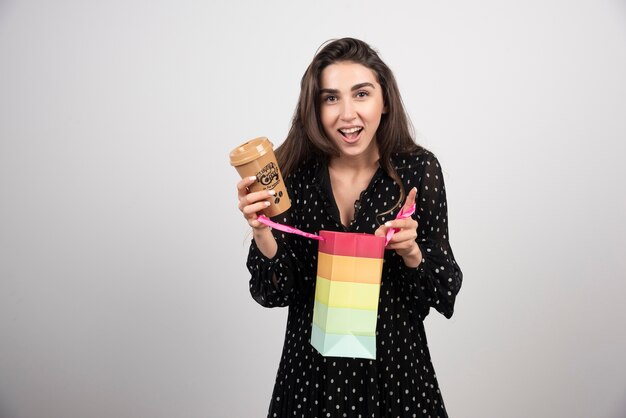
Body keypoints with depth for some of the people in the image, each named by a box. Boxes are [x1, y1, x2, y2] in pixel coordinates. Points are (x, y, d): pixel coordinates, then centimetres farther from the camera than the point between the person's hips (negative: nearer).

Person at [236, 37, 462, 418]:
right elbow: (275, 294, -8)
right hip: (312, 372, 1)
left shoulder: (419, 169, -12)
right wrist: (262, 232, -24)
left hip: (395, 371, 0)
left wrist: (411, 252, -25)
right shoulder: (293, 171, -11)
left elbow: (445, 293, -7)